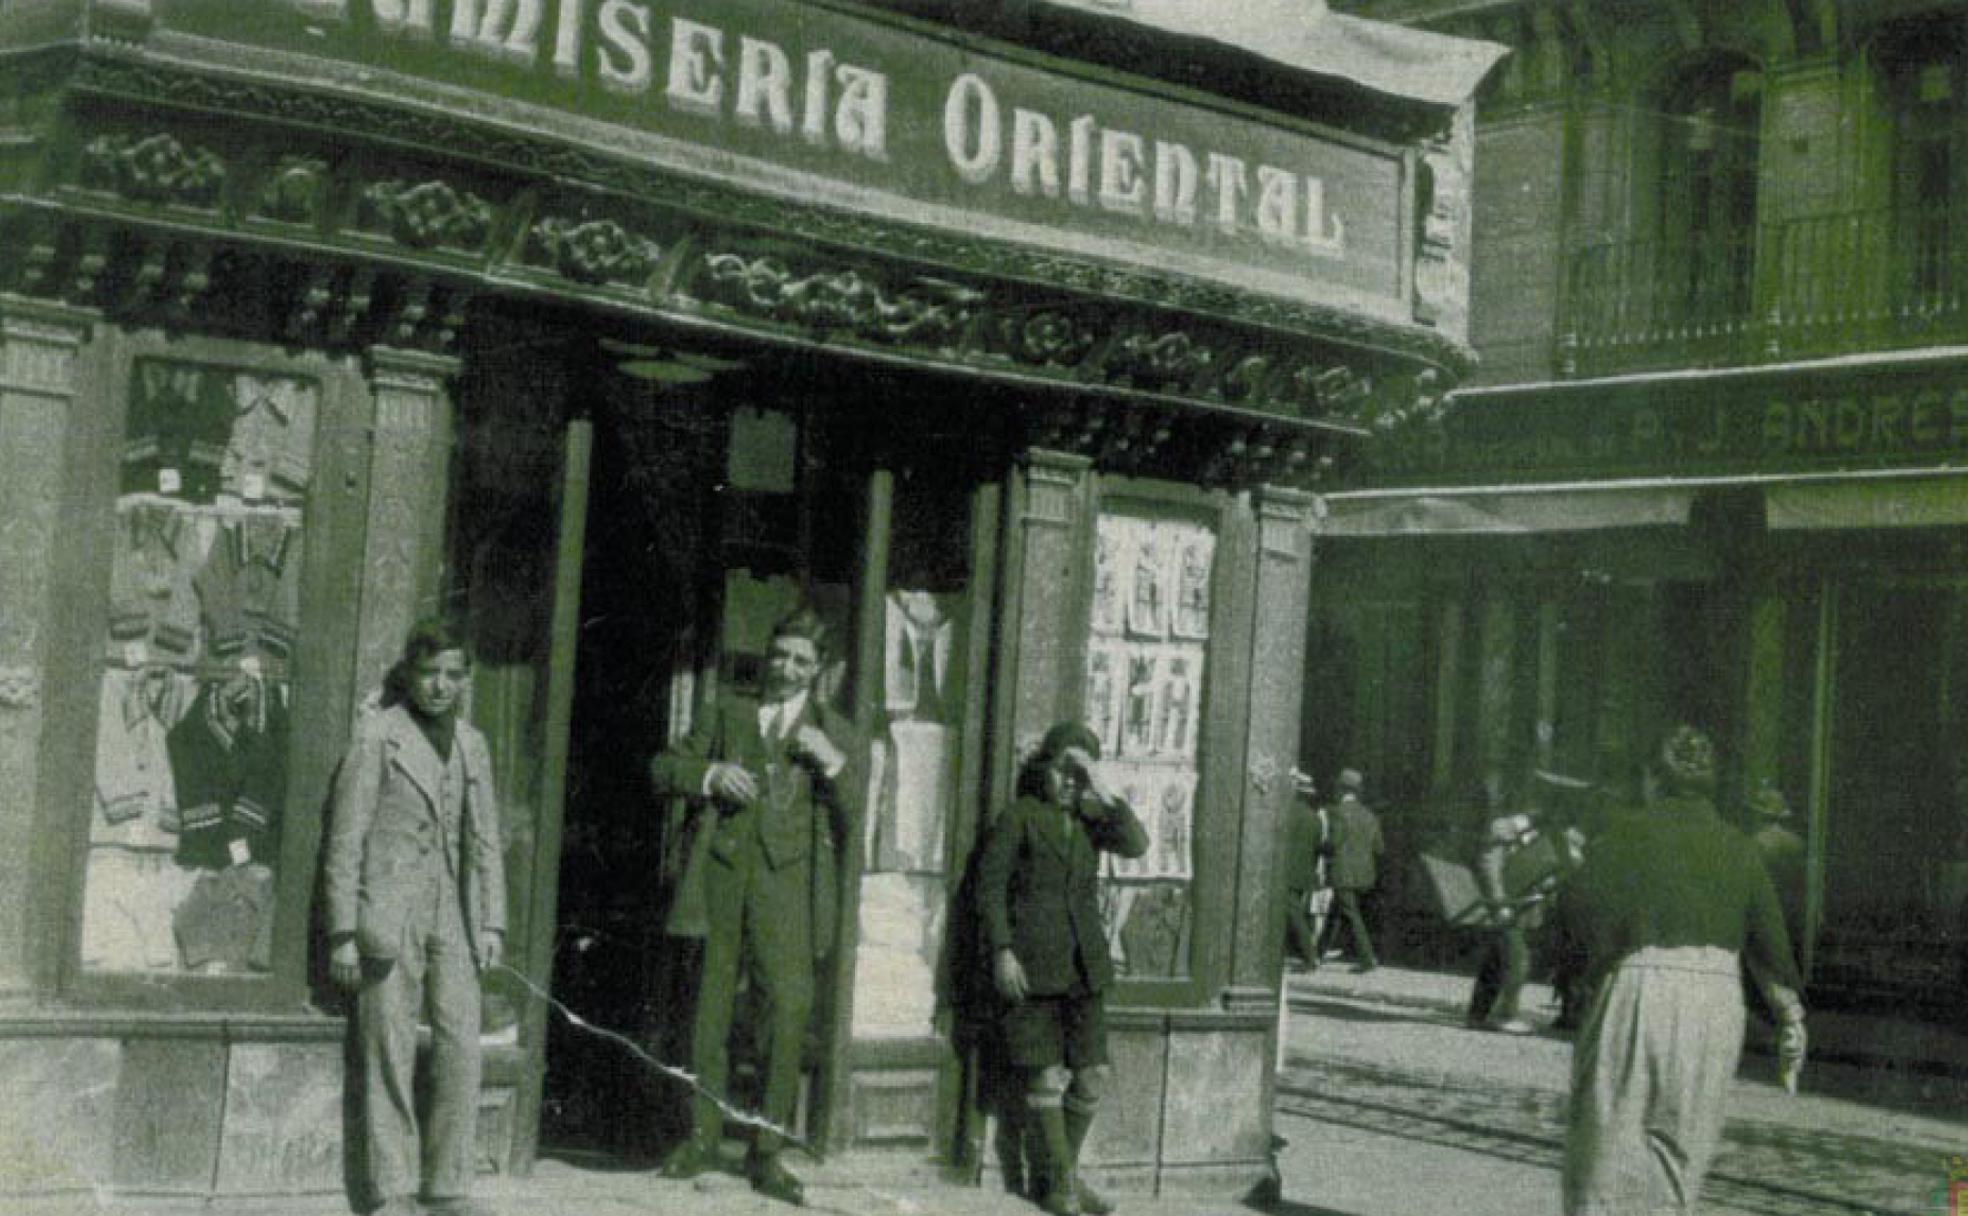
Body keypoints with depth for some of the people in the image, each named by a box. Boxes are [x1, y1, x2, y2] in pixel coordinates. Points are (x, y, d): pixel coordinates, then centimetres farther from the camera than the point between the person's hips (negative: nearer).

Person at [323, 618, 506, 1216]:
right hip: (389, 914, -5)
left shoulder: (471, 743, 14)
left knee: (461, 1048, 1)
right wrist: (343, 932, -8)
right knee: (389, 1054, -1)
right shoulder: (378, 735, -2)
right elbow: (346, 838, -4)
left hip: (452, 918, 5)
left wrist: (492, 922, 9)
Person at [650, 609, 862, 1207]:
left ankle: (768, 1153, 1)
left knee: (787, 1014, -7)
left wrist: (834, 765, -11)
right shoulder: (729, 714, 16)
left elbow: (851, 823, 5)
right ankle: (702, 1139, 19)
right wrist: (711, 774, -5)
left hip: (787, 887, -2)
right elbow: (662, 768, 14)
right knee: (710, 1012, 6)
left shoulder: (834, 732, 11)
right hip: (722, 881, 2)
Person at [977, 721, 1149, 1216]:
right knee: (1047, 1077, -4)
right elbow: (990, 884, -4)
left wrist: (1103, 794, -11)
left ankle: (1066, 1174, 20)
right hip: (1032, 965, -5)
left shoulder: (1089, 818, 13)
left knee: (1093, 1076, 4)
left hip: (1084, 967, 5)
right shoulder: (1019, 817, 0)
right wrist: (1001, 950, -12)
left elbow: (1136, 844, -4)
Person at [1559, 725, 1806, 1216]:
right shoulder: (1737, 848, 9)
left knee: (1609, 1139, 4)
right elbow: (1770, 941, 7)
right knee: (1680, 1147, 12)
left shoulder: (1630, 831, -1)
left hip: (1638, 993, -3)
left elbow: (1581, 904, -14)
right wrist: (1791, 1017, 13)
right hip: (1717, 1002, 3)